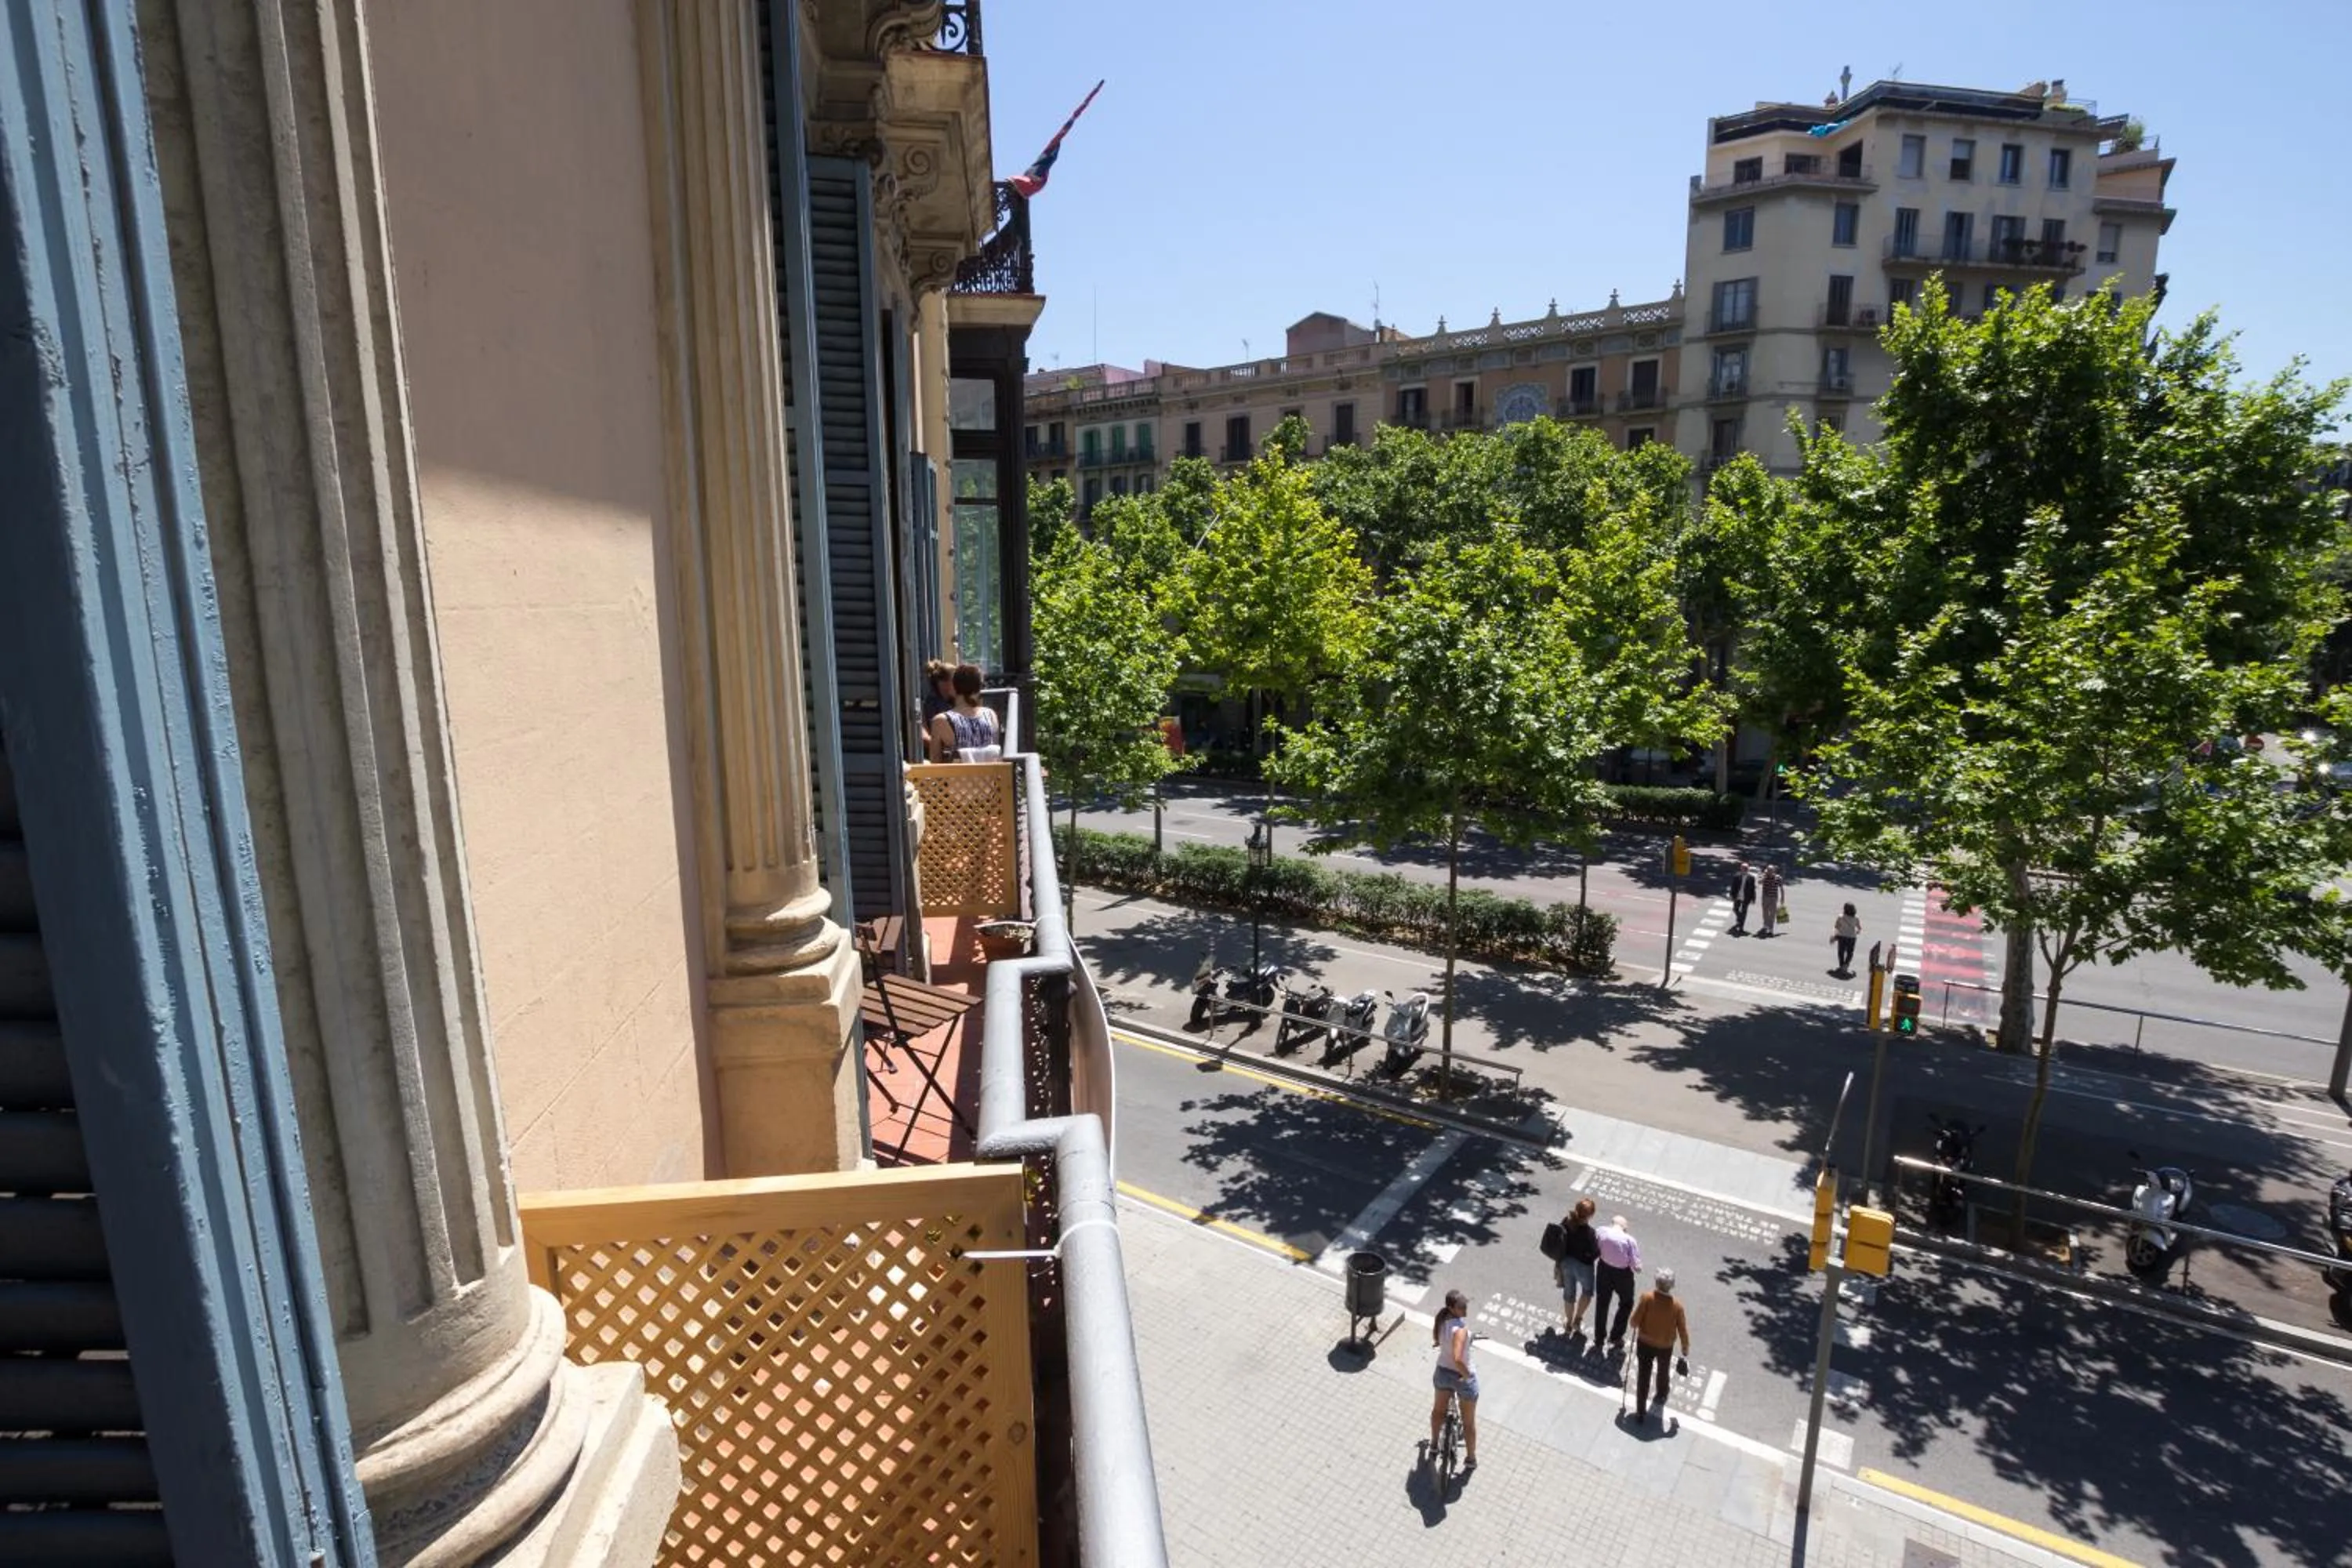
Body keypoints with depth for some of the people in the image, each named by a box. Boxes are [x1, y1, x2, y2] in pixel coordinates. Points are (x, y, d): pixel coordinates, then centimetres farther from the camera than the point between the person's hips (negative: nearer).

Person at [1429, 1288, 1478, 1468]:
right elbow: (1457, 1359, -43)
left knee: (1438, 1409, 31)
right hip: (1462, 1377, -6)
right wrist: (1467, 1375, -26)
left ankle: (1434, 1445, 52)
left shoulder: (1441, 1320, -13)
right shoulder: (1460, 1328, -35)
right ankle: (1471, 1459, 38)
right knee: (1469, 1421, 20)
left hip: (1442, 1372, 6)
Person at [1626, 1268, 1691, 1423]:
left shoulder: (1647, 1298, -24)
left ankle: (1640, 1411, 17)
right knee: (1663, 1372, 30)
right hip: (1665, 1347, 2)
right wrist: (1686, 1353, 2)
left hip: (1645, 1343, -2)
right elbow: (1683, 1332, -13)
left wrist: (1637, 1327, 6)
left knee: (1643, 1376, 12)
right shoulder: (1677, 1306, -21)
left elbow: (1635, 1321, -18)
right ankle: (1661, 1397, 54)